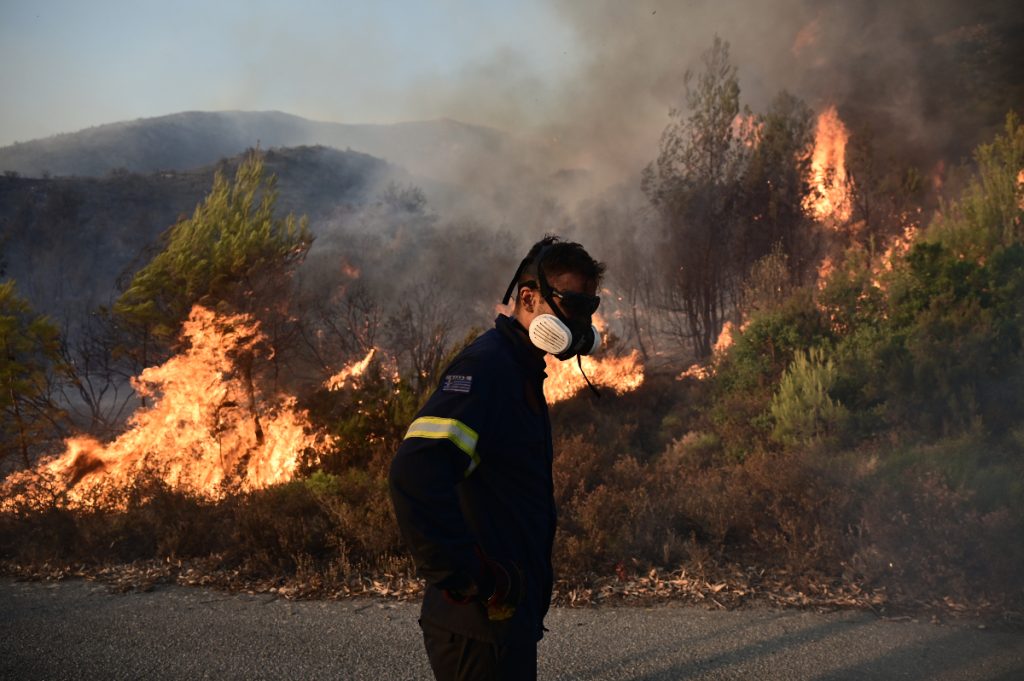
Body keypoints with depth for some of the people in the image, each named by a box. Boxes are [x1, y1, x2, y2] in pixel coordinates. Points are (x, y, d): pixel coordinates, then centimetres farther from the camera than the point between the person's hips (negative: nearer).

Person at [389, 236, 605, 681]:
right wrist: (463, 578, -28)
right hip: (482, 627, -10)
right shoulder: (487, 365, -18)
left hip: (506, 616, 10)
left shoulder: (519, 372, 13)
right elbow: (416, 472, -33)